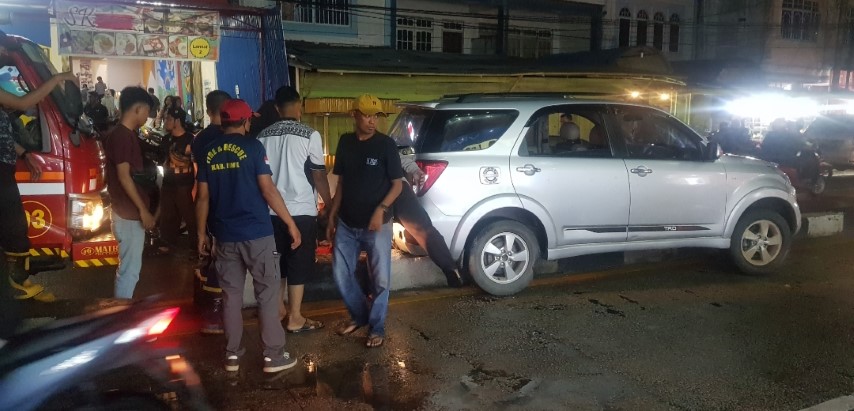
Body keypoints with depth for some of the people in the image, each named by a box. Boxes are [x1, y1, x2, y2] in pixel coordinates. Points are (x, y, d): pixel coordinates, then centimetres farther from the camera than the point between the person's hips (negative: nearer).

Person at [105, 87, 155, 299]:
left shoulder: (127, 134, 12)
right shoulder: (121, 136, -17)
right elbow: (124, 177, -20)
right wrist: (143, 210, -18)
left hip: (131, 212, 10)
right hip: (129, 214, -10)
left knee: (127, 267, 18)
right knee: (129, 270, -2)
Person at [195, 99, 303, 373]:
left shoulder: (209, 152, 7)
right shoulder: (252, 146, -7)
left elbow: (203, 197, 8)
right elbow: (268, 190, -12)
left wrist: (202, 232, 16)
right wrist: (291, 224, -7)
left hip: (225, 235, 5)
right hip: (257, 232, -5)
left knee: (231, 295, 12)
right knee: (267, 294, 3)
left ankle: (232, 354, 19)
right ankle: (273, 356, 7)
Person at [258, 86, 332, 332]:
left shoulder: (263, 136, 5)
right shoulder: (310, 135, -10)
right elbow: (319, 175, -8)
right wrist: (330, 203, 4)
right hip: (301, 210, -5)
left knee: (278, 260, 19)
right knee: (299, 263, 4)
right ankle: (295, 318, 10)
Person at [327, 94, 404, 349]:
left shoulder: (386, 144, -10)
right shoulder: (345, 142, 4)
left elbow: (398, 184, -8)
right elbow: (341, 182, 11)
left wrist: (381, 209, -22)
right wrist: (332, 216, 10)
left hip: (377, 225, -4)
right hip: (346, 224, 5)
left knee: (380, 279, 3)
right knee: (341, 274, 11)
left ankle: (377, 327, 21)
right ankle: (359, 315, 32)